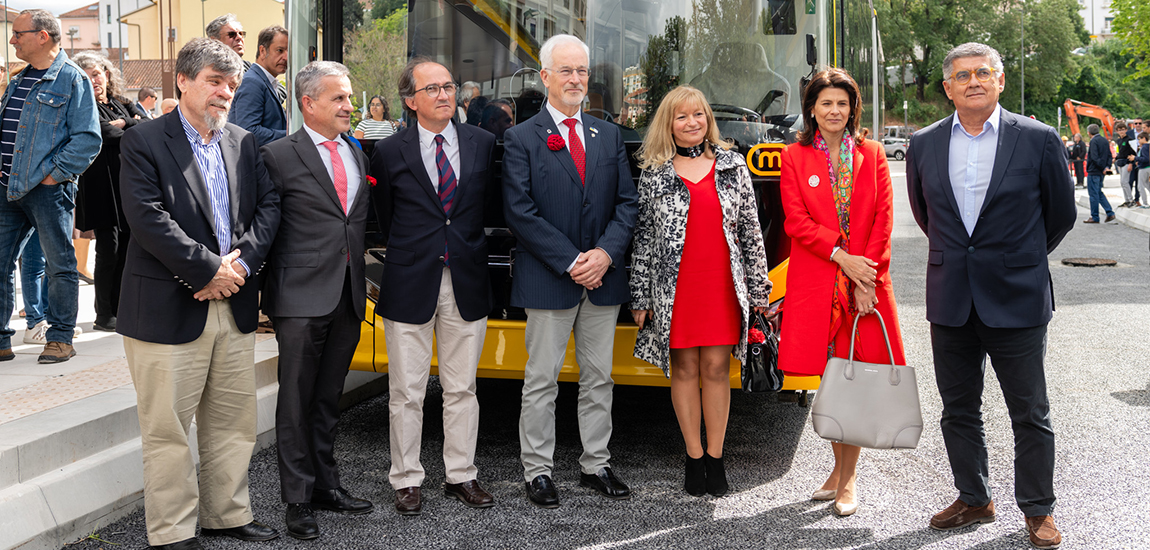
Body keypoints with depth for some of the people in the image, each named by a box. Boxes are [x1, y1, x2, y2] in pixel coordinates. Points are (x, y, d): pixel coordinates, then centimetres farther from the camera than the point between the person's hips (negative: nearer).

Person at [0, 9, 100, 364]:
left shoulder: (72, 80, -7)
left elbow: (88, 138, -14)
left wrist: (54, 172, -15)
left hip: (48, 189, -8)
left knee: (60, 265, 3)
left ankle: (61, 338, 12)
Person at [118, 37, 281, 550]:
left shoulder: (244, 143, 12)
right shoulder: (143, 142, -5)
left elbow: (268, 205, 7)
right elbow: (149, 219, -15)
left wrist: (243, 258, -10)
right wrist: (208, 271, -16)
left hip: (235, 304, 6)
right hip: (170, 309, -6)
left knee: (234, 421, 14)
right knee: (168, 428, 2)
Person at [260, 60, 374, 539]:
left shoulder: (356, 154, 14)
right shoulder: (279, 156, -5)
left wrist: (363, 279, 13)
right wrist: (267, 286, -8)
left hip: (348, 295, 6)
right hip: (301, 297, -6)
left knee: (329, 396, 16)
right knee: (296, 400, 2)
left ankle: (326, 484, 27)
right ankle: (298, 499, 11)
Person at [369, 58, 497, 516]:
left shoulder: (482, 143, 5)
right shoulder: (390, 152, -2)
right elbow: (385, 220, 8)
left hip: (467, 284, 2)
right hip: (410, 287, -2)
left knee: (462, 389, 10)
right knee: (407, 392, 5)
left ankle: (461, 475, 23)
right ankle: (406, 481, 18)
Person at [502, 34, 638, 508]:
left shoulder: (609, 136, 11)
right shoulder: (521, 139, -2)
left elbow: (627, 202, 7)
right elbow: (520, 212, -10)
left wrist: (606, 253, -10)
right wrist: (570, 261, -15)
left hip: (604, 278, 4)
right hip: (548, 282, -4)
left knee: (599, 378, 12)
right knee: (542, 380, 3)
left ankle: (596, 464, 23)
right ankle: (538, 470, 14)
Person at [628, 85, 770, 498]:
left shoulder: (732, 166, 8)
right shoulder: (654, 173, 4)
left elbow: (750, 230, 8)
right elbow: (643, 236, 4)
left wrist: (759, 288, 6)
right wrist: (640, 296, 1)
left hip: (723, 284, 1)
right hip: (675, 286, -1)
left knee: (717, 368, 4)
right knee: (685, 368, 5)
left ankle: (715, 458, 14)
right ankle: (694, 459, 15)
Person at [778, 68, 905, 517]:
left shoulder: (872, 155, 9)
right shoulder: (795, 157, 6)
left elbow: (883, 220, 3)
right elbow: (796, 221, -2)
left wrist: (867, 276, -7)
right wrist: (841, 255, -13)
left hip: (865, 280, 1)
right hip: (815, 282, 0)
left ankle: (848, 477, 9)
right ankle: (840, 468, 19)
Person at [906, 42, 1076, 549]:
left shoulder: (1038, 140, -5)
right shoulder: (924, 144, 4)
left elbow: (1061, 213, 7)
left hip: (1017, 300, -3)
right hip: (950, 301, 3)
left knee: (1030, 413, 5)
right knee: (959, 411, 12)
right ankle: (973, 499, 28)